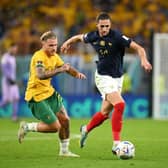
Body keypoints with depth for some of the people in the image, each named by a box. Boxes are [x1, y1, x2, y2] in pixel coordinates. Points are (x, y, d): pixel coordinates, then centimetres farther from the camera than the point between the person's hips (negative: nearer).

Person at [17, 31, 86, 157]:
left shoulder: (54, 56, 5)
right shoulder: (39, 56, -23)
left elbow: (66, 67, 17)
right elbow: (40, 75, -38)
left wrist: (77, 73, -5)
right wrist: (59, 70, -47)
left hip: (49, 93, 9)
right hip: (37, 97, -9)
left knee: (65, 120, 7)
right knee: (55, 127, -10)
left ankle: (64, 150, 23)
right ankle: (27, 127, 9)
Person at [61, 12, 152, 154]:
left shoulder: (117, 36, -16)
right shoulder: (93, 36, -7)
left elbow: (138, 48, -21)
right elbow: (80, 37, 17)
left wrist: (144, 60, -37)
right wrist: (68, 42, 24)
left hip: (117, 78, 2)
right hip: (103, 77, -2)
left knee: (105, 113, 11)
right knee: (120, 105, -23)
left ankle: (86, 129, 42)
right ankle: (116, 144, -21)